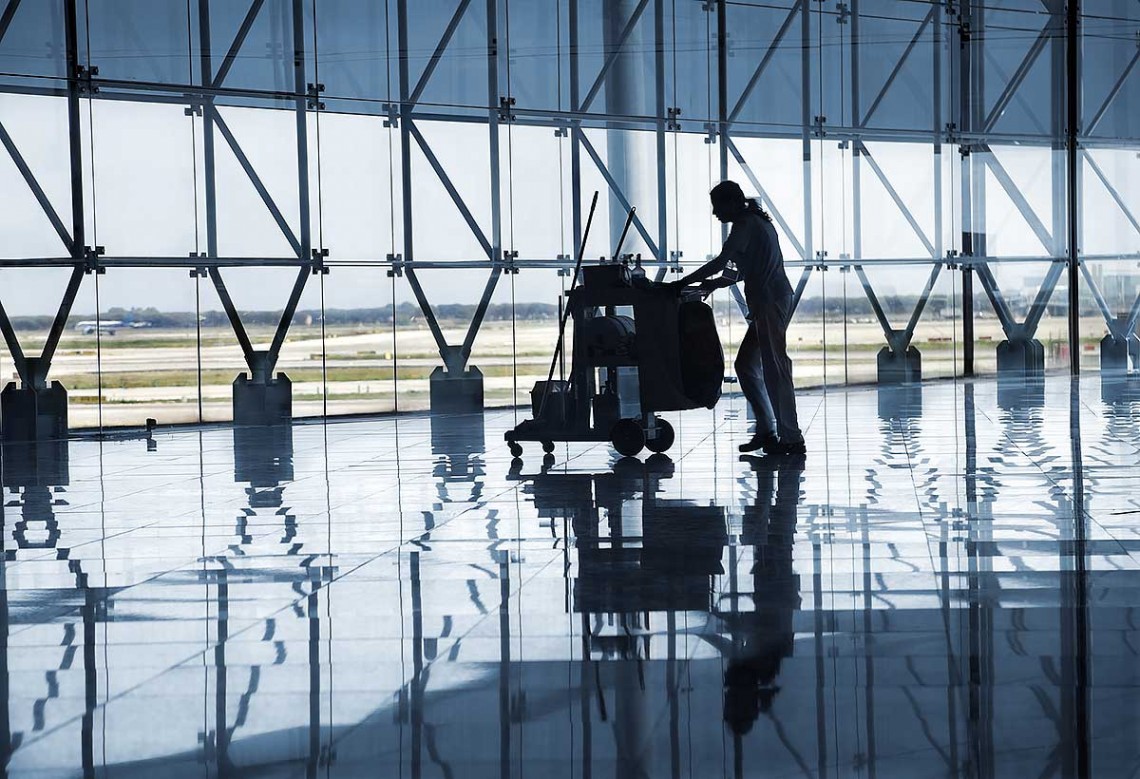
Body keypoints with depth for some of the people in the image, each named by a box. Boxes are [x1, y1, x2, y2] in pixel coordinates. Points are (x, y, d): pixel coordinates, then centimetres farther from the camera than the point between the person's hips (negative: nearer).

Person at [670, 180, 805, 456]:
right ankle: (766, 430, 15)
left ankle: (791, 439, -7)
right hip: (770, 301, 10)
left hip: (769, 302, -10)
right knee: (746, 365, 14)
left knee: (775, 368, -8)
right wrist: (716, 282, 17)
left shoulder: (745, 224, -10)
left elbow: (721, 262, -16)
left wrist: (683, 282, -11)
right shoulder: (756, 221, 21)